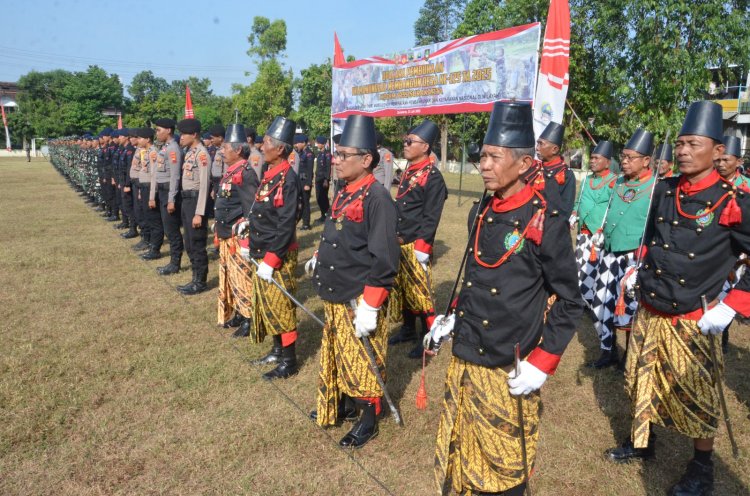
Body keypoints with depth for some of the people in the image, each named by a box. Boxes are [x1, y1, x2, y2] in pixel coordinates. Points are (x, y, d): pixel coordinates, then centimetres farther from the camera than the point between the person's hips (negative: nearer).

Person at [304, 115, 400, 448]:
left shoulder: (377, 198, -19)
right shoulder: (344, 193, 7)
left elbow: (385, 259, -22)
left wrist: (369, 308, -23)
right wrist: (318, 259, 12)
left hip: (359, 301, -8)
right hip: (335, 296, 8)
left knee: (362, 361, 7)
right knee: (338, 356, 21)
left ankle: (368, 420, 26)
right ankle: (345, 404, 42)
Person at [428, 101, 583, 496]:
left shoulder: (546, 222, -16)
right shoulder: (480, 213, 4)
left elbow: (570, 303, -10)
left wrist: (541, 364, -14)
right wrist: (452, 318, 8)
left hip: (509, 373, -6)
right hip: (464, 361, 6)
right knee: (457, 456, 21)